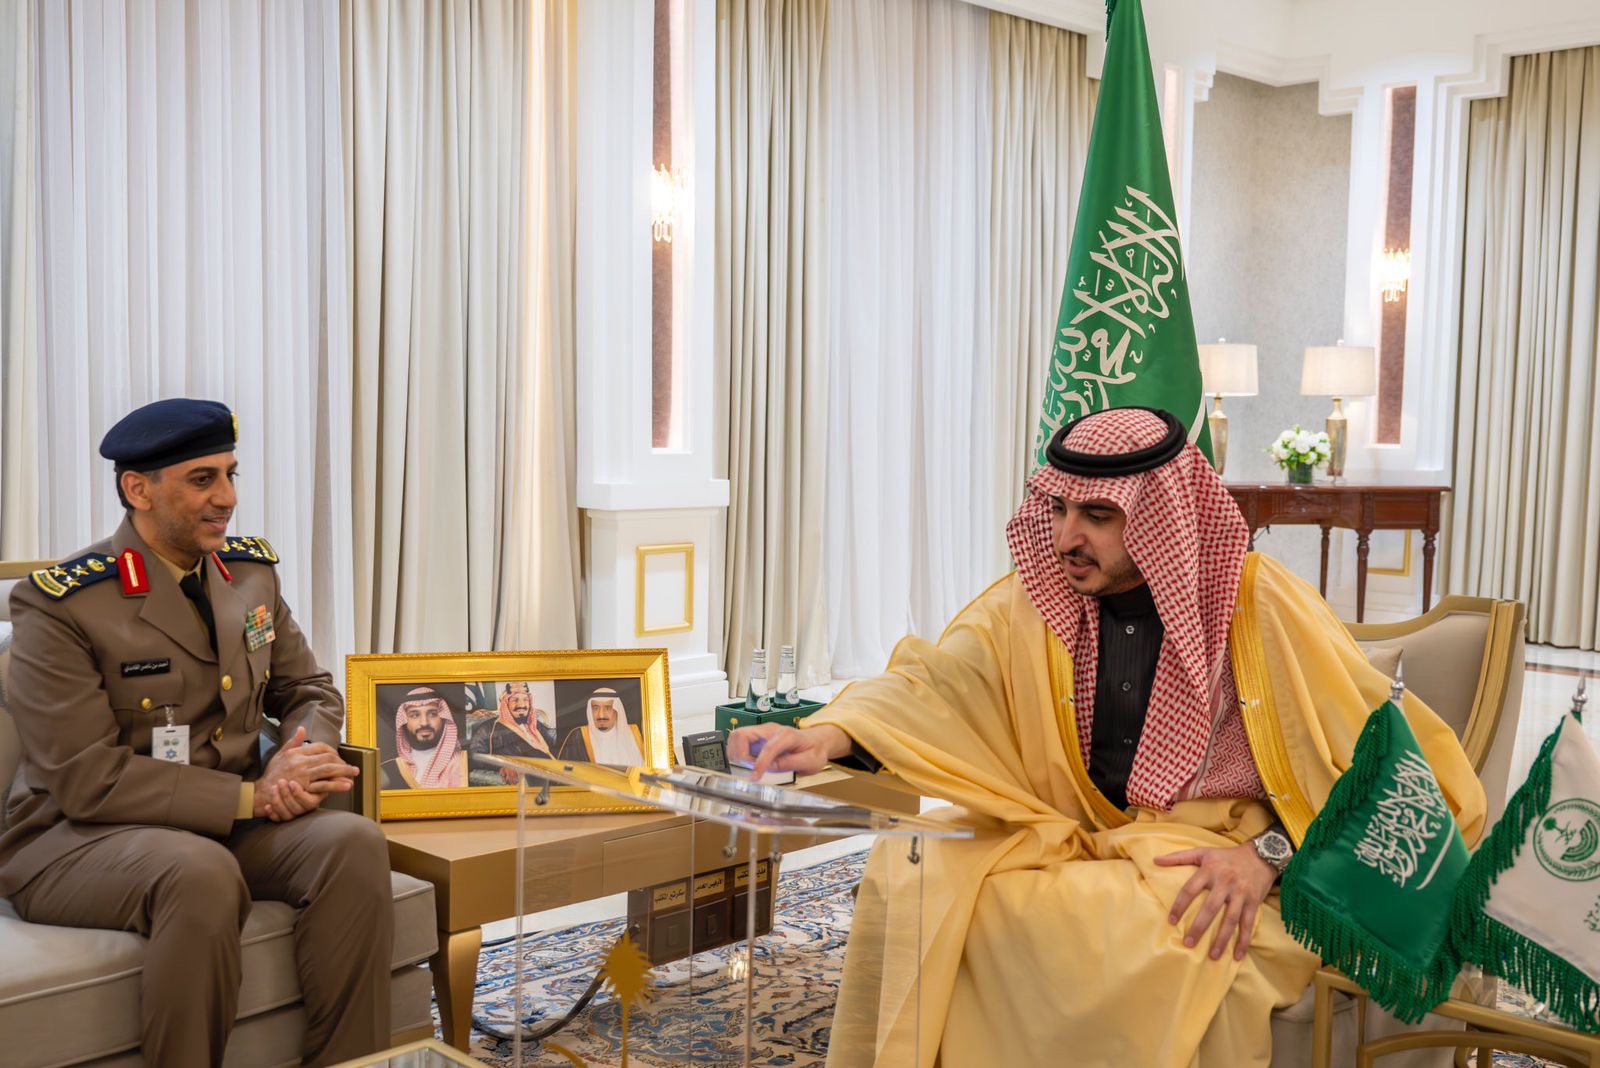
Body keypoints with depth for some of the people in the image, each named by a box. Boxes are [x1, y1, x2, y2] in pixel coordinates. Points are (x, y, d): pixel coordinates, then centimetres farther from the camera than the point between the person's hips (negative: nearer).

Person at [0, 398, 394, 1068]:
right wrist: (251, 795, -24)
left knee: (354, 841, -22)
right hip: (76, 835, -5)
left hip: (229, 821, 6)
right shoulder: (59, 605, -14)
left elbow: (310, 692, 12)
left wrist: (298, 764, -13)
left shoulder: (251, 572, 6)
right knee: (201, 871, -37)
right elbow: (87, 779, -19)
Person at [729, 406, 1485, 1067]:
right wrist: (832, 736, -30)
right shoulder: (1033, 604, 1)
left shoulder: (1265, 608, -10)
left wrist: (1271, 852, -21)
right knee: (911, 880, -18)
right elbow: (933, 683, -10)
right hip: (1078, 845, 4)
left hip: (1215, 868, -3)